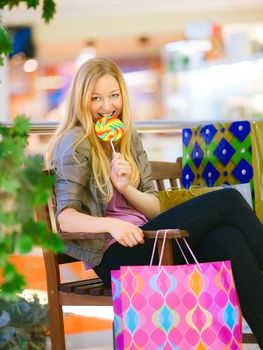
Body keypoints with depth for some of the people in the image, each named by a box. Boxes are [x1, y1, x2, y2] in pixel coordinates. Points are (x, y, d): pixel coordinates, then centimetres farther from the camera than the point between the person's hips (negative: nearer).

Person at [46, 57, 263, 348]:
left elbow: (154, 208, 13)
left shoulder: (130, 139, 18)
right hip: (115, 256, -6)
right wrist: (110, 224, -29)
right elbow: (65, 217, -11)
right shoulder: (76, 143, -3)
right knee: (228, 201, -16)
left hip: (144, 239, 6)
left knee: (228, 239, -26)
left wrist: (126, 188, -8)